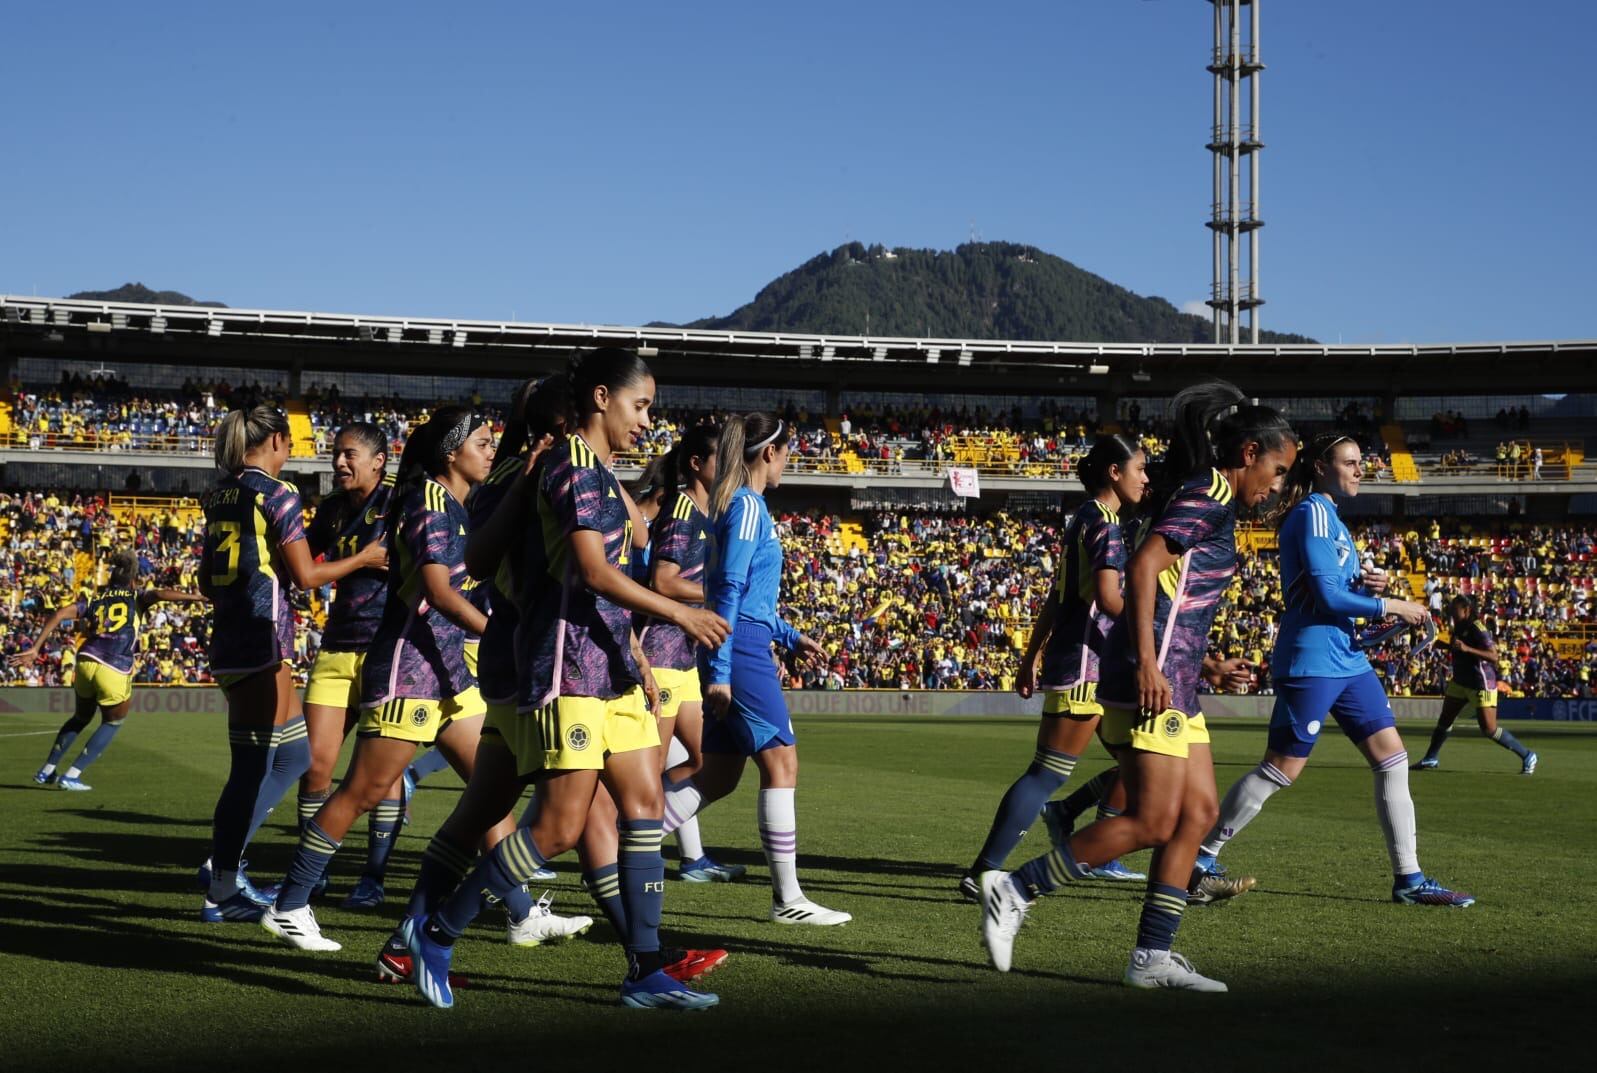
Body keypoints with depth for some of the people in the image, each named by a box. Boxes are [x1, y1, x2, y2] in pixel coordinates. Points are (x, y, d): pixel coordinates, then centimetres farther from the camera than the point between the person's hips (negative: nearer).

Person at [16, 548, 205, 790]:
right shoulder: (136, 598, 13)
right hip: (115, 672, -4)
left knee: (80, 718, 30)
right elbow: (159, 595, -8)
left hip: (86, 661, 4)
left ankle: (47, 771, 31)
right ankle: (71, 775, 14)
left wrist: (35, 648, 6)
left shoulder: (94, 599, 20)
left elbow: (61, 613, 8)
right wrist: (194, 597, -14)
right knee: (112, 723, 21)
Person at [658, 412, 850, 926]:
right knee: (781, 763, -5)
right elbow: (730, 589, -17)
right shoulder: (748, 506, -11)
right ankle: (788, 899, -2)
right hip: (742, 652, -10)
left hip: (733, 652, 10)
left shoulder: (738, 504, 18)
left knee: (720, 775, 11)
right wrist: (719, 671, -20)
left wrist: (790, 637, 27)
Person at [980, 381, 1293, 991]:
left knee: (1198, 813, 7)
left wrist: (1206, 668, 21)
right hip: (1153, 680, -10)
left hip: (1173, 683, 10)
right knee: (1152, 821, -10)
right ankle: (1014, 890, -5)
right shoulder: (1210, 494, -7)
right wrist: (1146, 664, -25)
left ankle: (1152, 957, 9)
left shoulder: (1209, 500, 23)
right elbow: (1144, 566, -20)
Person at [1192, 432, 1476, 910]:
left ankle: (1408, 879, 8)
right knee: (1281, 769, -5)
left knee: (1392, 758, 4)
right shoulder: (1312, 512, -11)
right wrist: (1391, 606, -9)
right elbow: (1324, 596, -18)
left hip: (1347, 660, 10)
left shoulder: (1330, 516, 18)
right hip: (1311, 661, -10)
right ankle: (1200, 857, 6)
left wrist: (1366, 586, 3)